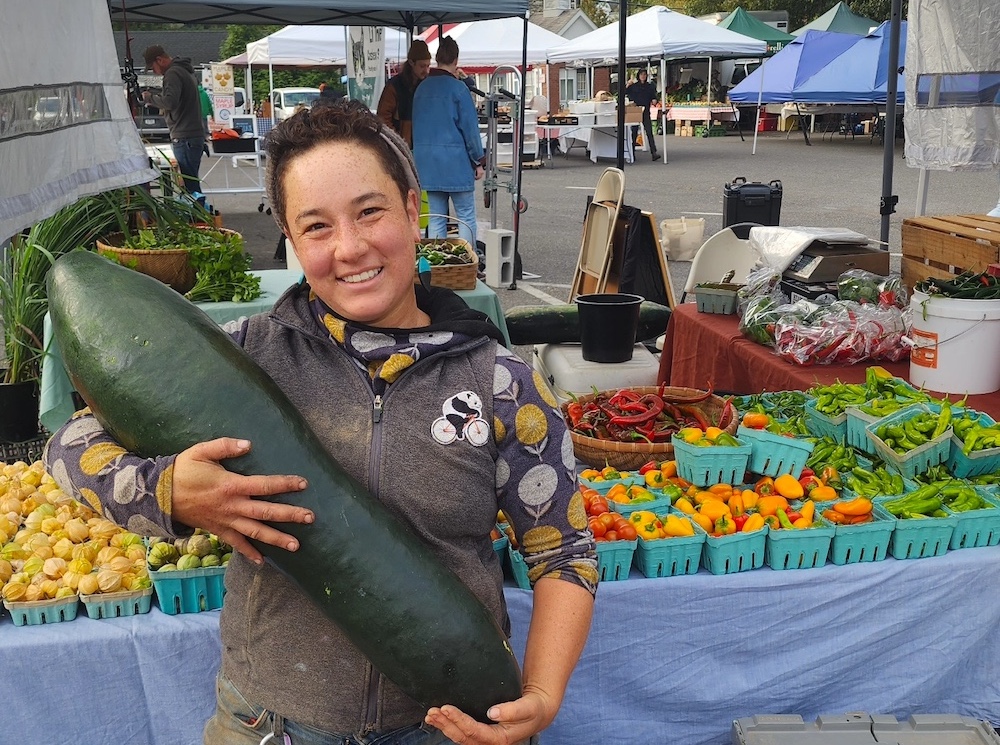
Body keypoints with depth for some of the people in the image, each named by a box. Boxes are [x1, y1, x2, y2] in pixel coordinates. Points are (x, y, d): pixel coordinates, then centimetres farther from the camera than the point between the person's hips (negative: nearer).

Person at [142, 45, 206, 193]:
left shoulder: (173, 73, -10)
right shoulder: (184, 70, 21)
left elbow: (170, 102, -23)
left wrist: (150, 97, -8)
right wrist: (157, 96, 16)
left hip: (184, 138, -10)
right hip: (195, 135, 10)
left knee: (189, 184, -10)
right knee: (191, 182, 11)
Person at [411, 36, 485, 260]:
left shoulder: (421, 88, 9)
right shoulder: (458, 88, -9)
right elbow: (470, 127, -8)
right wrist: (479, 161, 0)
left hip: (427, 162, 6)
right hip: (455, 161, -6)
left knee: (436, 217, 9)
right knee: (466, 216, 1)